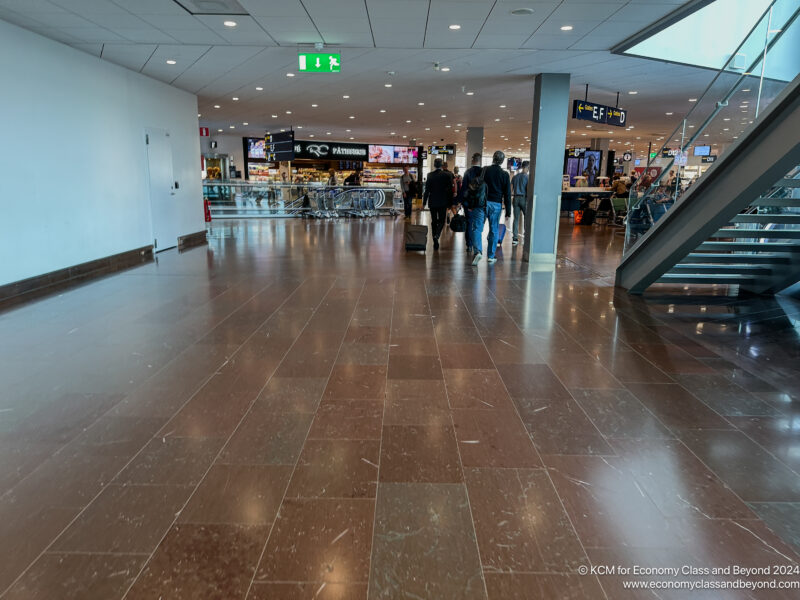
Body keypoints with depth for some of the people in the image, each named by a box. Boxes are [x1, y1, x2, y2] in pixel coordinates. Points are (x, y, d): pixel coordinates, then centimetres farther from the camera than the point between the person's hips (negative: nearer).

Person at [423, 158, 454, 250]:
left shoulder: (430, 175, -5)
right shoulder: (447, 175, -6)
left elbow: (427, 190, -3)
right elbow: (450, 190, -3)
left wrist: (424, 202, 4)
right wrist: (450, 203, 5)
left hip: (432, 202, 1)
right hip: (443, 202, -1)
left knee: (434, 221, 10)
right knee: (441, 220, 10)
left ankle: (435, 242, 10)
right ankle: (436, 235, -17)